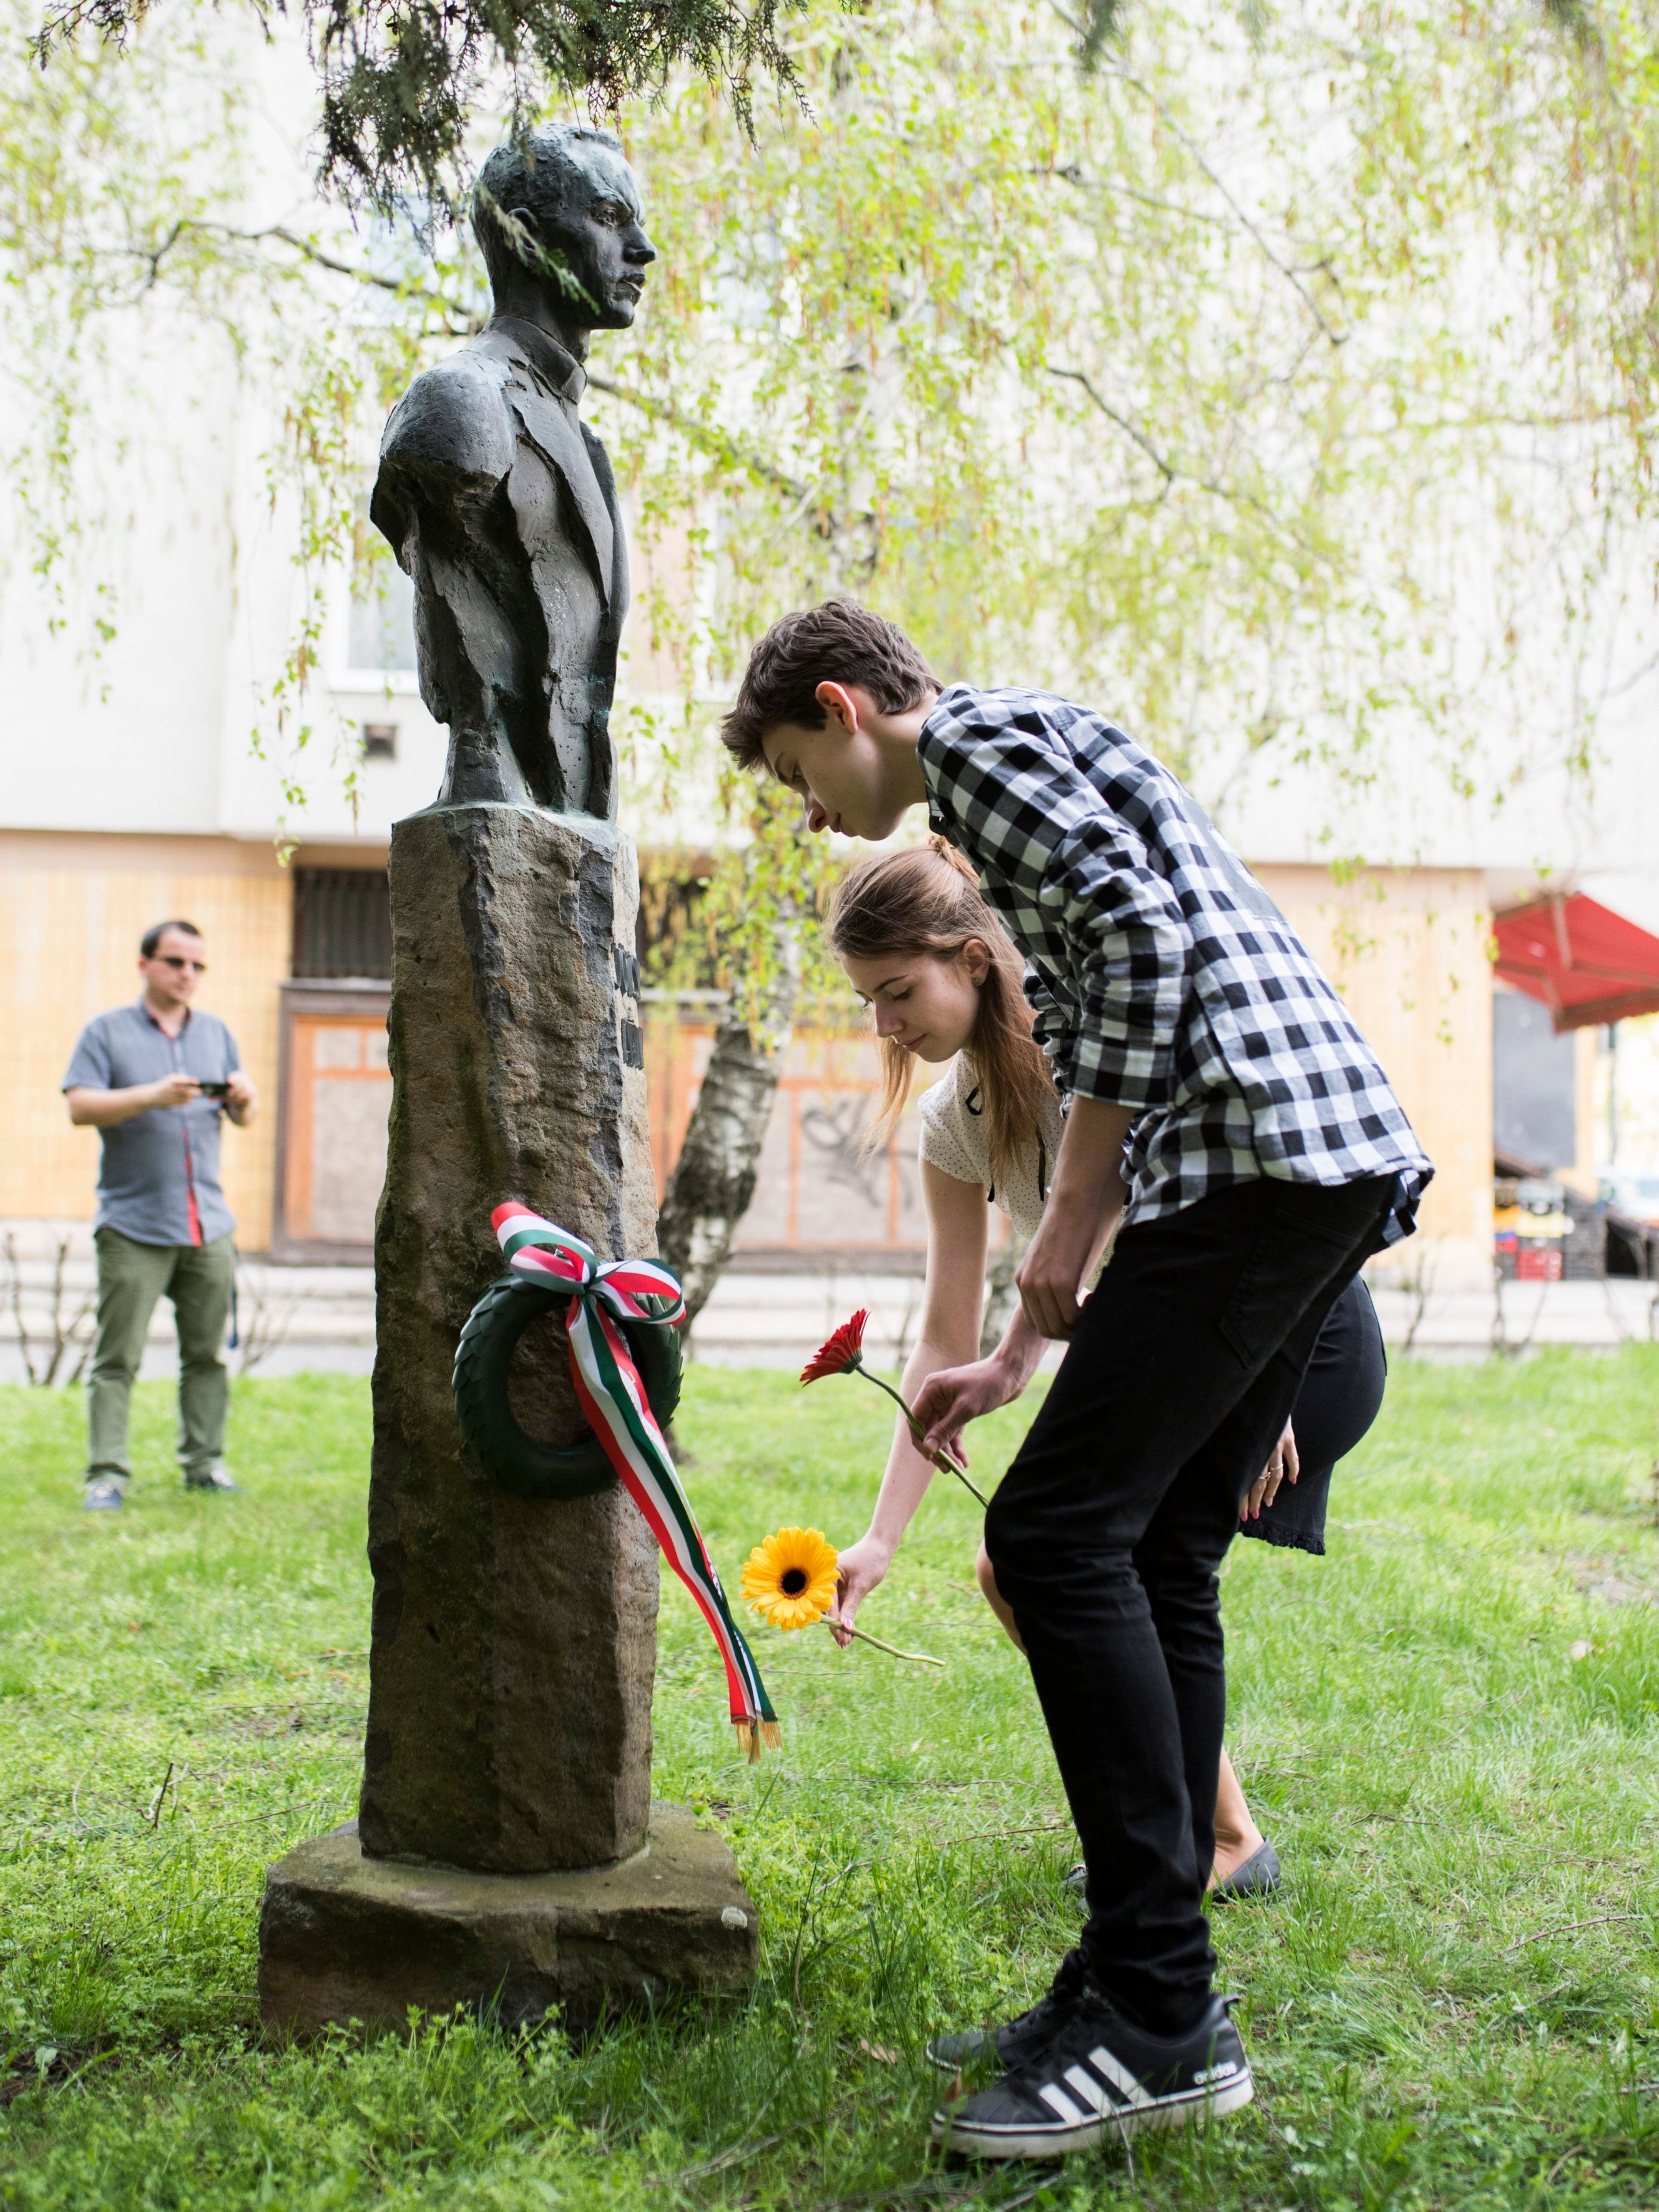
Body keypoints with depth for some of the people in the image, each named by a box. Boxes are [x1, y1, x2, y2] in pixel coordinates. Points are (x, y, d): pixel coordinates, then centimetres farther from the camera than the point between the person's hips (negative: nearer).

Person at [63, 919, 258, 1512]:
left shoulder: (216, 1033, 17)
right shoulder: (107, 1032, 4)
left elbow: (243, 1118, 17)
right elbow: (80, 1107, -7)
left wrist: (244, 1100, -7)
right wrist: (152, 1095, -20)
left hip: (209, 1226, 4)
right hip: (133, 1226, -4)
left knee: (207, 1354, 5)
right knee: (117, 1358, -6)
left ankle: (204, 1463, 12)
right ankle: (106, 1474, -4)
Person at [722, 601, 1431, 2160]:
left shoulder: (976, 732, 2)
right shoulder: (1032, 777, 31)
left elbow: (1142, 929, -16)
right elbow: (1101, 1072, 28)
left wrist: (1073, 1221, -12)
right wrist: (1015, 1363, 27)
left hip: (1262, 1149, -10)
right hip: (1337, 1168, 10)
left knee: (1057, 1534, -11)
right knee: (1154, 1560, 9)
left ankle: (1163, 2017, -6)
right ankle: (1138, 1990, 15)